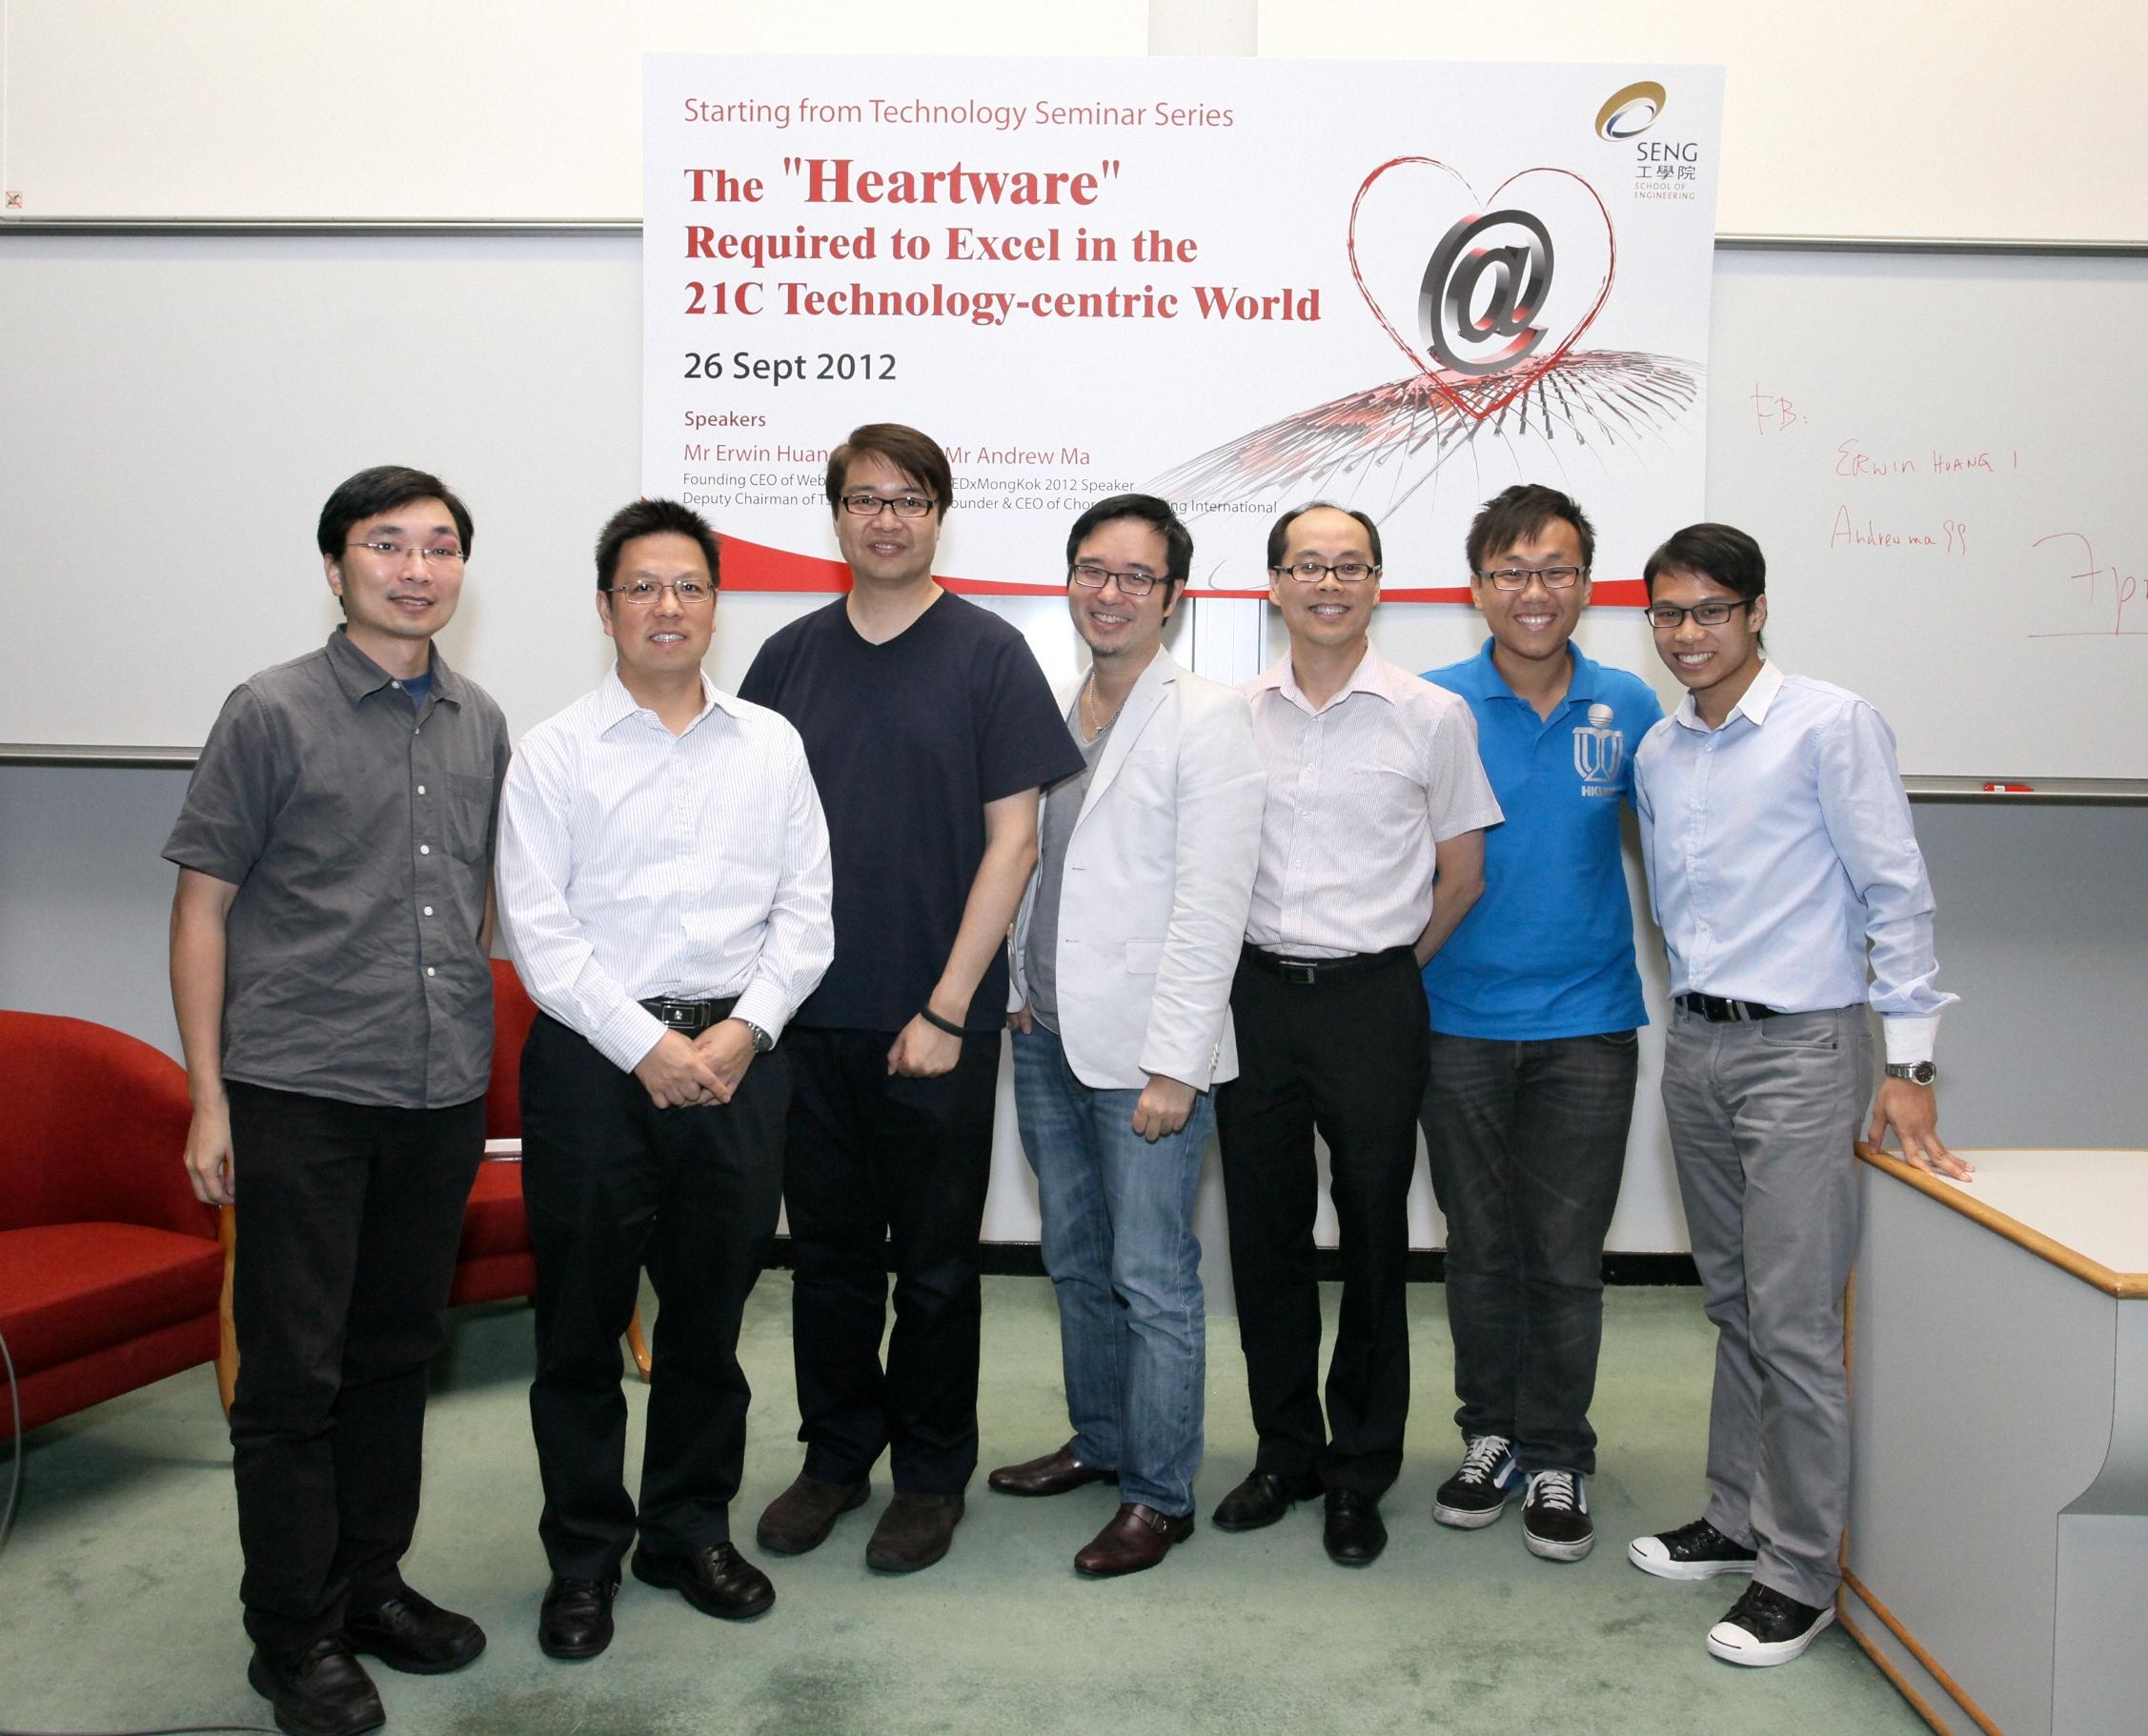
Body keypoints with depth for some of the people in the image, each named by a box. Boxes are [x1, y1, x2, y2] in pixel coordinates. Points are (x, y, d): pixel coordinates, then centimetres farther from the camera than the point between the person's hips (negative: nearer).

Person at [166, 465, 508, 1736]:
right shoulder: (273, 713, -5)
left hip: (442, 1097, 5)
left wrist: (477, 1043, 14)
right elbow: (203, 904, -4)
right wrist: (208, 1097, -8)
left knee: (398, 1355, 15)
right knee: (293, 1372, 4)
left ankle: (371, 1582, 31)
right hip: (299, 1094, -4)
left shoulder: (481, 724, 9)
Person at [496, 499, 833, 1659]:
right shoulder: (556, 751, 2)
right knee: (580, 1319, 6)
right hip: (592, 1057, -2)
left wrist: (745, 1030, -7)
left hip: (737, 1056, 2)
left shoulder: (771, 745, 9)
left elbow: (805, 913, 6)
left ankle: (690, 1529, 29)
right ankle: (583, 1554, 23)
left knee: (710, 1312, 12)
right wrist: (647, 1046, -12)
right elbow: (537, 927, -5)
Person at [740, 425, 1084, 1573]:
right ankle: (836, 1452, 32)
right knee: (829, 1249, 13)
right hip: (808, 1013, 3)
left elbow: (1013, 841, -7)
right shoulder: (789, 658, 7)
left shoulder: (986, 655, -3)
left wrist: (948, 1008, -11)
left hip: (935, 1020, -3)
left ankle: (931, 1475, 25)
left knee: (934, 1260, 8)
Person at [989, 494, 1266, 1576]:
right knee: (1076, 1260, 18)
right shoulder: (1049, 713, 11)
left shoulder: (1206, 720, -9)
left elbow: (1211, 906, -14)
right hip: (1046, 1036, 7)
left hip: (1145, 1049, -7)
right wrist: (1018, 988, 10)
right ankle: (1099, 1440, 35)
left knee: (1153, 1279, 0)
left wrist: (1173, 1064, -17)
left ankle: (1160, 1493, 15)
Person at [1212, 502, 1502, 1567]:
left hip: (1372, 1002, -2)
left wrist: (1385, 969, 6)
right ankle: (1285, 1450, 28)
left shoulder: (1432, 716, -1)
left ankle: (1360, 1476, 22)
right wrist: (1270, 963, 10)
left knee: (1372, 1239, 6)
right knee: (1264, 1234, 10)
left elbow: (1462, 871, 6)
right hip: (1255, 997, 3)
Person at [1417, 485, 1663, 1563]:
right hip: (1461, 1021, 0)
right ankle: (1489, 1436, 30)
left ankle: (1556, 1461, 23)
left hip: (1587, 1026, 0)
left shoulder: (1627, 709, 1)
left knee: (1567, 1256, 6)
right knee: (1481, 1249, 12)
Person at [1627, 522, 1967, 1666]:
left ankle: (1800, 1571, 9)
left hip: (1801, 1047, -6)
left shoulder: (1831, 725, -8)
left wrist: (1908, 1064, -12)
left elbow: (1897, 894, -10)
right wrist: (1697, 1002, 14)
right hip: (1694, 1044, 6)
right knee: (1732, 1303, 16)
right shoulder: (1657, 752, 10)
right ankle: (1739, 1517, 29)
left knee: (1793, 1321, -4)